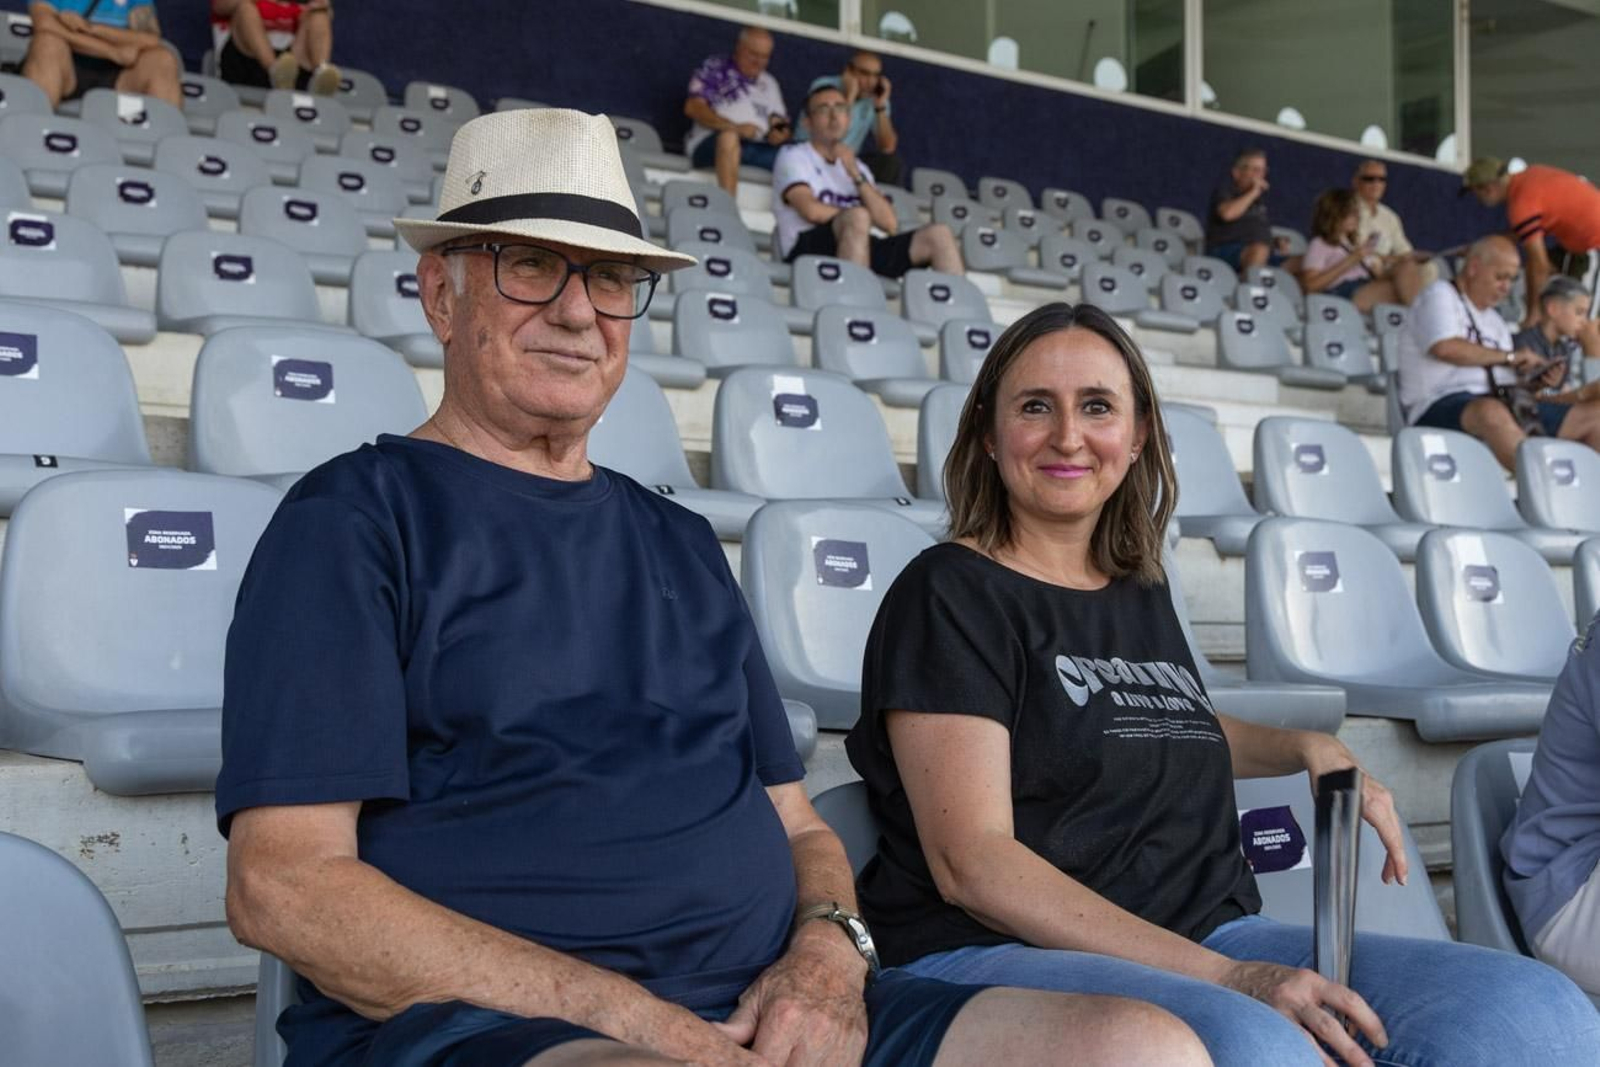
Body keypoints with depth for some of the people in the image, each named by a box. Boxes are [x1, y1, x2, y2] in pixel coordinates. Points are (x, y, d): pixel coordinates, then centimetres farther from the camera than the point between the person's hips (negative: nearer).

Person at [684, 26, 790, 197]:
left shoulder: (769, 83, 27)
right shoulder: (715, 69, 10)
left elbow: (781, 124, 24)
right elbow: (693, 107, -3)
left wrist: (780, 134, -4)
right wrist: (736, 128, -15)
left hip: (760, 149, 4)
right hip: (711, 144, -4)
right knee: (729, 136, -40)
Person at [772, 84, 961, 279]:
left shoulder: (857, 166, 26)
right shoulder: (793, 156, 9)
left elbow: (890, 224, 9)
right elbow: (812, 210, -12)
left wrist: (856, 175, 1)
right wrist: (853, 214, 3)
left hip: (861, 250, 6)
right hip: (809, 251, -6)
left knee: (939, 234, -9)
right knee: (858, 217, -36)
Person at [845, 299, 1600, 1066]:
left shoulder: (1141, 594, 16)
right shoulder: (948, 595, -5)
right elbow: (971, 864, -15)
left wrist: (1308, 748, 17)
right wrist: (1222, 977, -20)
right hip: (1002, 955, -7)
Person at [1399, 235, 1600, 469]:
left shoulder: (1495, 321, 29)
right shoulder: (1439, 295, 5)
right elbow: (1445, 348, -15)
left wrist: (1536, 382, 4)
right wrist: (1509, 356, -5)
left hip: (1502, 404, 8)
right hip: (1443, 405, -8)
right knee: (1492, 412, -43)